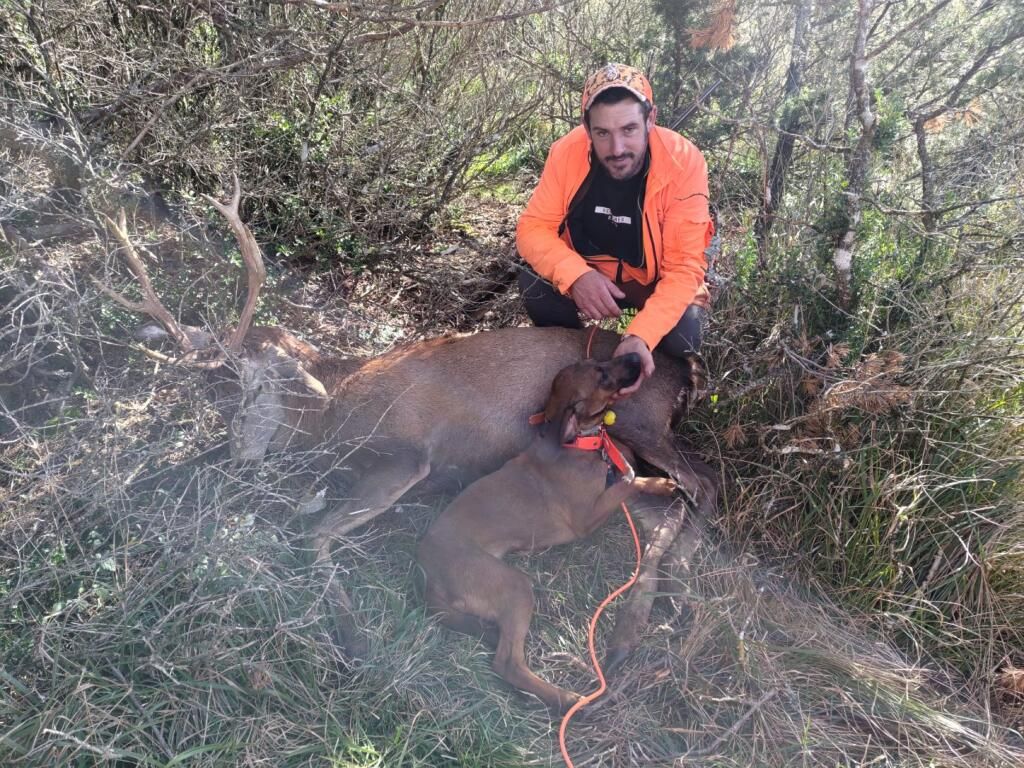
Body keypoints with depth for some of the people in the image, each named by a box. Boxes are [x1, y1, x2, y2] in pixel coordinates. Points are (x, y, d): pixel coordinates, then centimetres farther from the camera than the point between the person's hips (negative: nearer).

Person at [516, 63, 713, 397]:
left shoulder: (684, 162, -28)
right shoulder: (567, 152, -22)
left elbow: (683, 268, -29)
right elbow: (533, 228, -18)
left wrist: (640, 336, -45)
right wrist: (575, 275, -39)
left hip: (656, 279, -1)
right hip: (589, 274, 2)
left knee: (681, 339, -27)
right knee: (534, 282, -24)